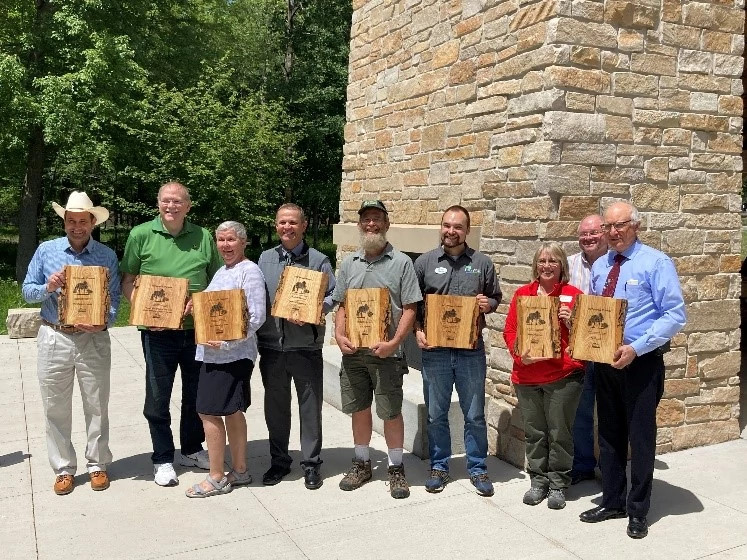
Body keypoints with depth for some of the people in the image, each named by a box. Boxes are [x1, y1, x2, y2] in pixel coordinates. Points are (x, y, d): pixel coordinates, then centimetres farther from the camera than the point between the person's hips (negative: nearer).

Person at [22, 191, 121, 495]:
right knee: (56, 408, 7)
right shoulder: (46, 251, 3)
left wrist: (104, 322, -21)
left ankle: (97, 464, 23)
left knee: (97, 406, 8)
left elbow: (115, 297, -2)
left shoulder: (107, 256, 1)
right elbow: (27, 291, 6)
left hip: (93, 339, -1)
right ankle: (63, 468, 22)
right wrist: (47, 288, -16)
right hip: (54, 338, 1)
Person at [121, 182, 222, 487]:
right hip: (158, 331, -2)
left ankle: (192, 449, 34)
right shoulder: (141, 235, -1)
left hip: (198, 329, 3)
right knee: (158, 396, 6)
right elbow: (127, 282, 2)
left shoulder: (203, 237, 5)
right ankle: (162, 459, 22)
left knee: (196, 393, 15)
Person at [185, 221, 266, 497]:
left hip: (232, 354, -9)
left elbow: (256, 317, -18)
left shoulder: (250, 272, -12)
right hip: (213, 352, 9)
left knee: (209, 412, -4)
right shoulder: (222, 271, 16)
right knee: (232, 411, 14)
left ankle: (216, 478, 8)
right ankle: (239, 470, 25)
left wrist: (225, 342, -21)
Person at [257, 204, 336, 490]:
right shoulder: (265, 259, 9)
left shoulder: (318, 260, 0)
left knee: (311, 407, 5)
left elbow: (331, 297, -3)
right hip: (271, 346, 3)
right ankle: (279, 461, 28)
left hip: (306, 348, -3)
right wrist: (255, 330, 1)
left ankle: (311, 464, 19)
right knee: (275, 407, 13)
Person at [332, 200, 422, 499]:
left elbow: (409, 309, -6)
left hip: (386, 352, -4)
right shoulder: (349, 264, 10)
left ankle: (396, 468, 20)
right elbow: (341, 305, 13)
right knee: (359, 409, 14)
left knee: (391, 413, 4)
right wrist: (339, 335, -3)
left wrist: (393, 343, -17)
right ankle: (362, 463, 30)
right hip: (353, 351, 4)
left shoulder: (401, 262, -3)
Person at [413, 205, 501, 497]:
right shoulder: (424, 262, 3)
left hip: (471, 350, 0)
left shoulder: (482, 263, 3)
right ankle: (438, 467, 26)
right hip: (434, 350, 0)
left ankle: (478, 468, 23)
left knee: (474, 415, 8)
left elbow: (496, 297, 12)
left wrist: (488, 304, -10)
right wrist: (417, 330, -7)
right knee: (436, 414, 10)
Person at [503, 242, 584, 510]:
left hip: (563, 375, -3)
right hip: (527, 375, 3)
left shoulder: (573, 295, 0)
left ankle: (558, 484, 21)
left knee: (560, 432, 5)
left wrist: (571, 321, -16)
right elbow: (510, 330, 7)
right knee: (534, 432, 13)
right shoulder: (522, 294, 7)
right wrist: (519, 354, -10)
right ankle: (538, 480, 27)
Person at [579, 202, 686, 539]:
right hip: (604, 360, 6)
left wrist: (636, 349, -23)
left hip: (641, 362, -6)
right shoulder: (600, 266, 10)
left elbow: (675, 315, -15)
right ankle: (612, 502, 30)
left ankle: (638, 511, 20)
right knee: (609, 434, 15)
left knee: (640, 436, 5)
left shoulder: (656, 263, -10)